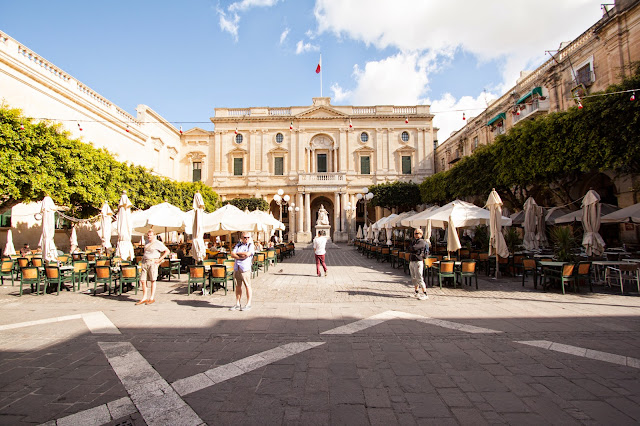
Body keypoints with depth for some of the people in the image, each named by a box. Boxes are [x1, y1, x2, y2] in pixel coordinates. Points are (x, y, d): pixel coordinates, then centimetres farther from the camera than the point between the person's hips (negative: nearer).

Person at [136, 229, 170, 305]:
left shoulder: (158, 243, -5)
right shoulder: (147, 243, 16)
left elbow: (167, 251, -7)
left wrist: (159, 260, -11)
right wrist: (143, 258, 16)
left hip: (153, 263, -7)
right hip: (145, 263, 7)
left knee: (152, 280, 0)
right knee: (142, 280, 4)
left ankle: (152, 298, 8)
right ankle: (144, 298, 13)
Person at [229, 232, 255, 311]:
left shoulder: (251, 245, 1)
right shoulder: (238, 245, 14)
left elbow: (247, 254, -16)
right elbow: (232, 254, 3)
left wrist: (238, 253, -3)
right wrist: (241, 257, -13)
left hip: (245, 268, -5)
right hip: (236, 268, 5)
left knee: (247, 286, -1)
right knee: (238, 286, 11)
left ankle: (248, 304, 8)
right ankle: (237, 304, 20)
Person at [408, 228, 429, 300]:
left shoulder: (422, 242, -11)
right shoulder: (413, 241, 17)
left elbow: (413, 248, -22)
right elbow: (408, 250, 10)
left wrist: (411, 248, -2)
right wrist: (412, 251, -8)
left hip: (418, 262, -8)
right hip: (411, 262, 8)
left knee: (419, 278, -9)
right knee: (414, 278, 13)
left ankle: (425, 294, -4)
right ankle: (416, 293, 25)